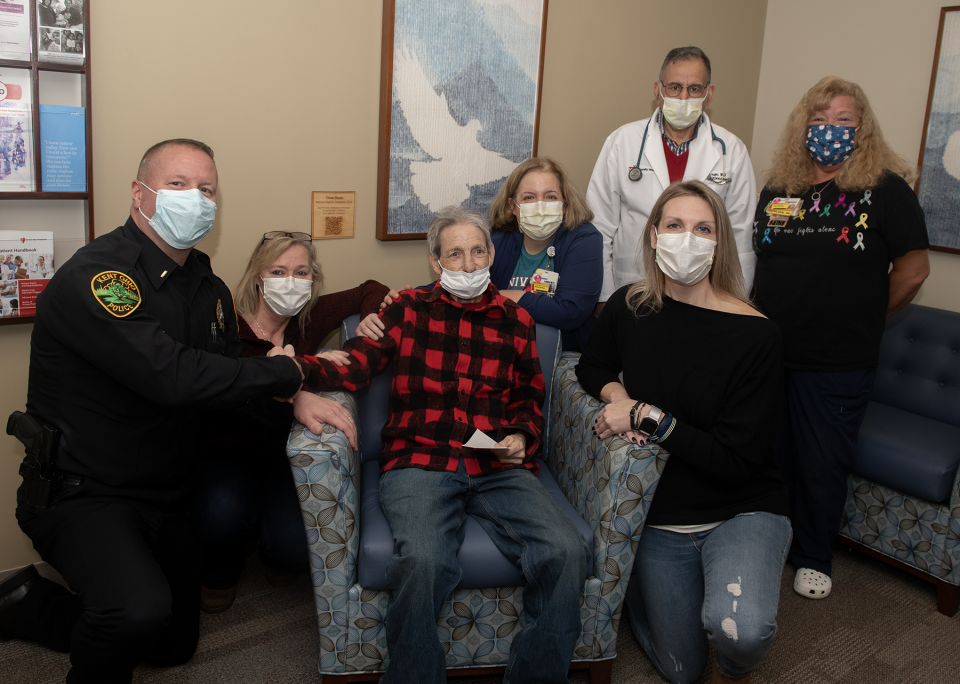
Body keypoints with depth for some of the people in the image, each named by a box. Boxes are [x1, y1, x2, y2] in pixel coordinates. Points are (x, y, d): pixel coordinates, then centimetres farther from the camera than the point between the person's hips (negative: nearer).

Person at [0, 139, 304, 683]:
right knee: (140, 610, -35)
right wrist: (285, 372, -24)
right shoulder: (93, 277, -22)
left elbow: (230, 385, 5)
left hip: (164, 498, 8)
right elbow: (174, 377, -35)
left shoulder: (210, 289, 6)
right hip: (82, 494, -8)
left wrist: (298, 403, -16)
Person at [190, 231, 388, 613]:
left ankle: (274, 552, 19)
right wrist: (294, 398, -50)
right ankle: (220, 572, 6)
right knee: (221, 513, -35)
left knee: (299, 544, -25)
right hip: (227, 454, -2)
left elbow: (371, 291, 12)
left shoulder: (310, 318, -1)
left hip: (284, 452, 2)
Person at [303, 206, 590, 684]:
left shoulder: (515, 320, 17)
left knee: (566, 553, -23)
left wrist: (521, 437, 4)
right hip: (418, 465, -2)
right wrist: (298, 366, -20)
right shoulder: (408, 310, 11)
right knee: (422, 561, -33)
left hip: (499, 470, 3)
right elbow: (352, 367, 0)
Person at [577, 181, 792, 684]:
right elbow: (591, 367, 14)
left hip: (743, 510, -3)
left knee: (739, 632, -32)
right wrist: (616, 395, -8)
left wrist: (647, 415, -23)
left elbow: (737, 460, -19)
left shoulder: (755, 335, -18)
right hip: (662, 516, 3)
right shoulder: (629, 308, -6)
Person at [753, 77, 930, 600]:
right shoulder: (777, 187, 7)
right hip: (767, 354, 4)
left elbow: (913, 267, -2)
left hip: (838, 364, -3)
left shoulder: (885, 189, -5)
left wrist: (863, 319, 2)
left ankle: (813, 558, 29)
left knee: (823, 467, 8)